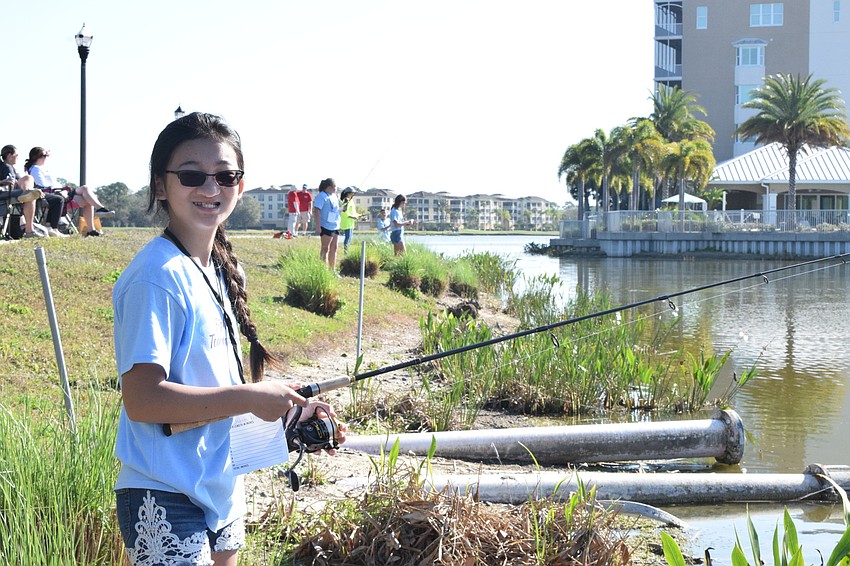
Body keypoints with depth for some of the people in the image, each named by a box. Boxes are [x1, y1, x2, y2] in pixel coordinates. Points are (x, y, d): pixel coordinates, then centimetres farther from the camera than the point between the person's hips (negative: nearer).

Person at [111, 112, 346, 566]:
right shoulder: (158, 275, -18)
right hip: (166, 501, -9)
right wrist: (250, 398, -22)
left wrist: (289, 406, 6)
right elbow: (142, 398, -25)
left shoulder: (219, 268, 10)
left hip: (221, 489, 9)